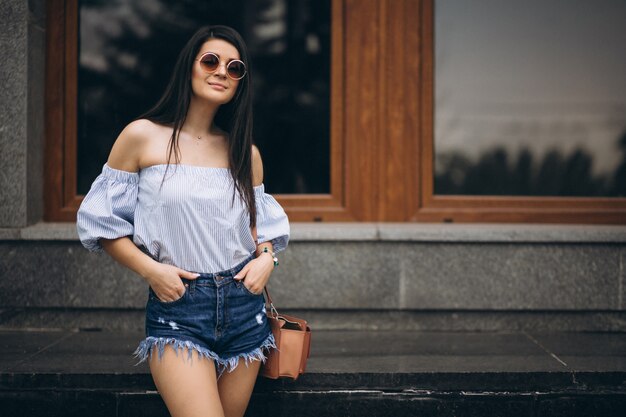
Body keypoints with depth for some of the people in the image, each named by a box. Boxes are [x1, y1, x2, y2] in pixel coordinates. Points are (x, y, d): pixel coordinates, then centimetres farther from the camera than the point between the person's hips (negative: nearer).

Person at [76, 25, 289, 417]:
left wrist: (267, 257, -2)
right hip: (176, 308, -4)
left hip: (243, 306, 4)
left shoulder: (246, 152, 8)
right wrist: (150, 269, -11)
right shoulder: (143, 136, -2)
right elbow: (103, 221, 1)